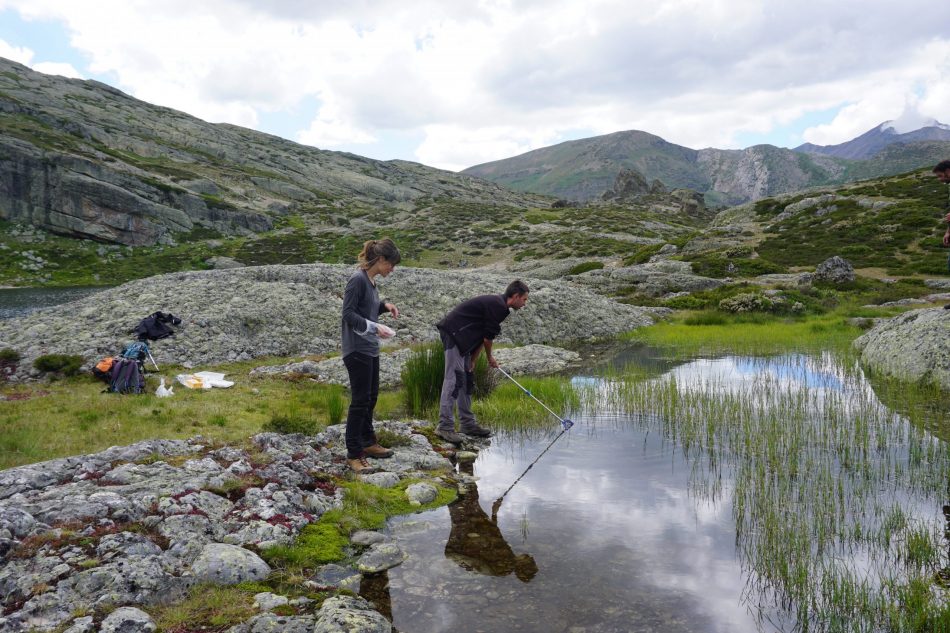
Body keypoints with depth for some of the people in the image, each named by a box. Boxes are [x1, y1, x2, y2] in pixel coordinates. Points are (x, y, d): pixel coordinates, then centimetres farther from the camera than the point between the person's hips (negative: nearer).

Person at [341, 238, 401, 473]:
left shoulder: (371, 281, 10)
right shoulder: (358, 280, -17)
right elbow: (348, 314, -18)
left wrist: (385, 304, 5)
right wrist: (374, 327, -24)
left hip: (370, 349, 9)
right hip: (357, 350, -9)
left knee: (371, 397, 18)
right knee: (360, 401, -4)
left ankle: (368, 443, 33)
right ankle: (353, 455, 4)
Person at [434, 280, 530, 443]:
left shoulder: (496, 303, 17)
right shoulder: (498, 307, -15)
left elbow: (482, 335, 16)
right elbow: (488, 337, -11)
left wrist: (473, 360, 12)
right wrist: (490, 357, 7)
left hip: (460, 336, 11)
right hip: (454, 333, -11)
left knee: (467, 379, 11)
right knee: (454, 378, -14)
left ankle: (467, 423, 16)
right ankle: (445, 426, -15)